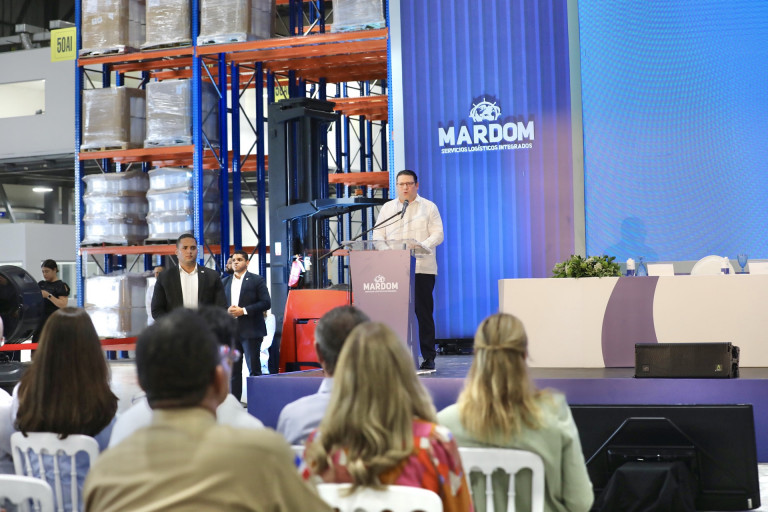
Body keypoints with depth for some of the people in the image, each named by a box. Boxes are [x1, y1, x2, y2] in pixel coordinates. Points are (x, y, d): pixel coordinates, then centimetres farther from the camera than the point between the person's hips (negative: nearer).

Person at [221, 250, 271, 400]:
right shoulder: (225, 281, 15)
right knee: (233, 369, 8)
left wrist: (244, 310, -14)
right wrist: (227, 310, -7)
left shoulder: (257, 280, 0)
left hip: (250, 331, -5)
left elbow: (266, 303, -7)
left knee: (254, 369, -3)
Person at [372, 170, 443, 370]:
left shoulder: (429, 207, 9)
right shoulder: (387, 208, 17)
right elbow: (378, 235, 12)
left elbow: (437, 235, 1)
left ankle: (428, 357, 2)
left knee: (423, 312, -3)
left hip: (422, 268, -2)